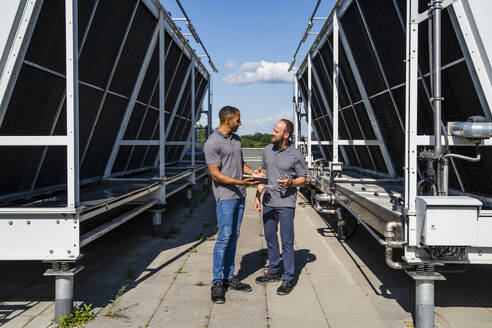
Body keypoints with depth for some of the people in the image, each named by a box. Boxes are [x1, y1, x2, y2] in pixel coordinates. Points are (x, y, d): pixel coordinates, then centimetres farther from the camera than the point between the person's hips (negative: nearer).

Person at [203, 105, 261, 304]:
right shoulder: (213, 143, -13)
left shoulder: (236, 138, 13)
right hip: (225, 196, -8)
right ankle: (217, 283, 0)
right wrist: (240, 182, -24)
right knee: (224, 238, -8)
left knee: (233, 237, 11)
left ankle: (229, 277, 19)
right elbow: (216, 174, -17)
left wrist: (251, 172, 5)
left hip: (239, 195, 8)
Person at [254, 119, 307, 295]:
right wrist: (257, 196, 9)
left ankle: (288, 279, 6)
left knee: (287, 241, -3)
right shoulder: (267, 150, 6)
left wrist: (290, 183, -21)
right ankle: (273, 272, 30)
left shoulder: (295, 155, -8)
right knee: (270, 238, 15)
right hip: (268, 202, 6)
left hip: (286, 203, -6)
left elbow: (303, 179, 0)